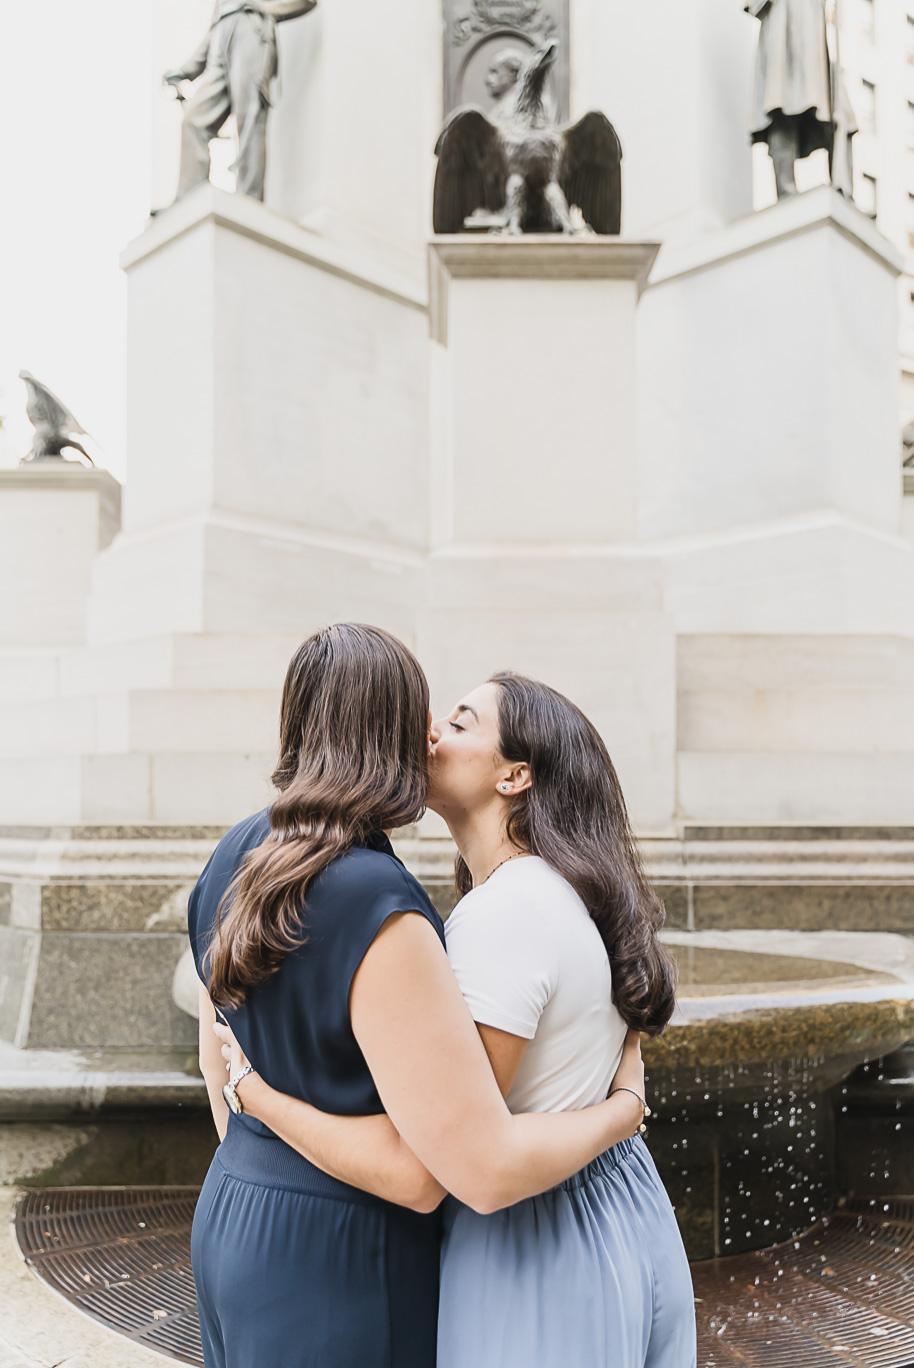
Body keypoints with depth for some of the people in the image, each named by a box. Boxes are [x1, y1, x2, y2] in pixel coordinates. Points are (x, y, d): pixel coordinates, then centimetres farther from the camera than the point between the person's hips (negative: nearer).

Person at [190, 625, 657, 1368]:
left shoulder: (240, 856, -2)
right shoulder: (378, 914, -29)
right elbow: (489, 1169, -27)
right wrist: (625, 1105, -11)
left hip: (234, 1223, 8)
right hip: (339, 1263, -8)